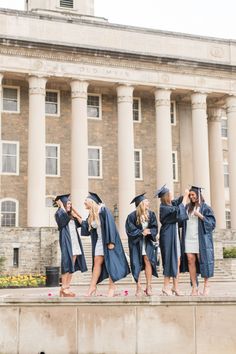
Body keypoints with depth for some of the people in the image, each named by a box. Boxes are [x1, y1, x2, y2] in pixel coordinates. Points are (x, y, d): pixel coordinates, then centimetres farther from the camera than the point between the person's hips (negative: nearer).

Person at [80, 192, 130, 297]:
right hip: (99, 241, 7)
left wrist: (110, 242, -23)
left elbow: (110, 225, -19)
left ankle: (112, 286, 5)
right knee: (97, 262, 5)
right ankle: (92, 287, 7)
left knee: (110, 262, -2)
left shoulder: (103, 210, -15)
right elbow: (86, 229, 15)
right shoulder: (91, 215, 9)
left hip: (108, 241, -7)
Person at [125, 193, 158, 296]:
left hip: (147, 242, 2)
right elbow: (130, 230, -10)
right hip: (136, 243, -2)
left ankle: (148, 286, 0)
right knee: (137, 264, -1)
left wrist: (149, 232, -18)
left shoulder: (151, 214, 0)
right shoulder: (132, 216, -10)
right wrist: (141, 233, -18)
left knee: (148, 261, -7)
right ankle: (139, 287, 7)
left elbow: (155, 228, 2)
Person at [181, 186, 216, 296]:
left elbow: (212, 223, -5)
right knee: (190, 260, -1)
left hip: (200, 239, -4)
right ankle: (194, 287, 4)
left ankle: (206, 285, 10)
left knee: (202, 260, -2)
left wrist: (200, 216, -16)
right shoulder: (187, 207, 14)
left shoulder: (205, 207, 0)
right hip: (188, 238, 4)